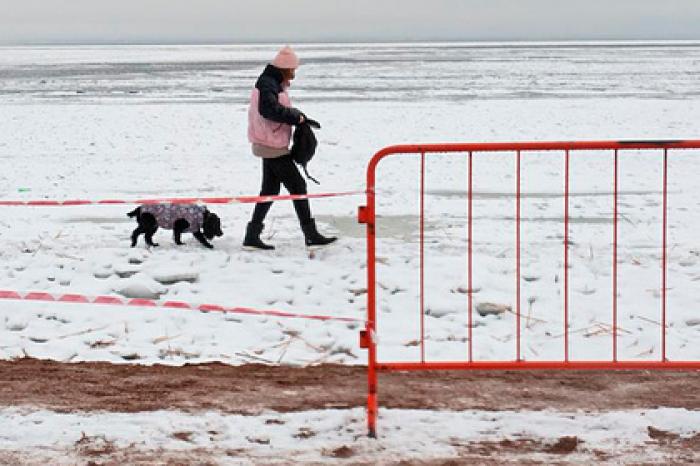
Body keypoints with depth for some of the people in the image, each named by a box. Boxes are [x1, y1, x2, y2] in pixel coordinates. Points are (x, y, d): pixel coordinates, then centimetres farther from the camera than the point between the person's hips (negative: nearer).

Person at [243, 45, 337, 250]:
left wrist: (297, 116, -2)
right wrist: (296, 117, -21)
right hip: (273, 146, -10)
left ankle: (252, 235, 15)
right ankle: (311, 235, -1)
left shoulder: (274, 84, 17)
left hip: (271, 146, 10)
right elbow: (270, 109, -32)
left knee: (270, 189, 13)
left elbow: (282, 110, 18)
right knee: (297, 186, -5)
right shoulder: (267, 84, -16)